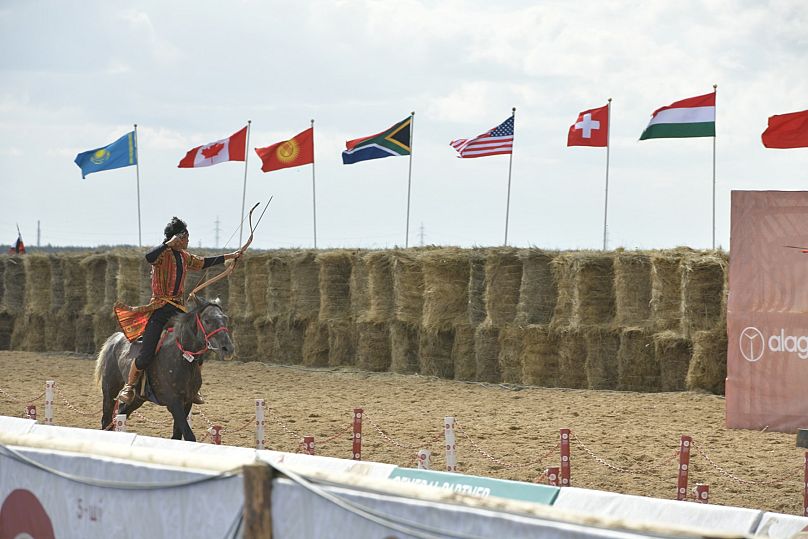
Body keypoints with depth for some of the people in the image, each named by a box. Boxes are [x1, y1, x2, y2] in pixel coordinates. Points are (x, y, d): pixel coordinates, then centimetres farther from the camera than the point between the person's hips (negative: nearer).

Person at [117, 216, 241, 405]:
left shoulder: (185, 257, 13)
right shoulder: (163, 254, -10)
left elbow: (204, 263, 29)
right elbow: (149, 257, -34)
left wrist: (229, 257, 33)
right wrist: (169, 243, -30)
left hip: (177, 308, 7)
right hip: (160, 309, -7)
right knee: (146, 354, -13)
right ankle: (128, 388, 4)